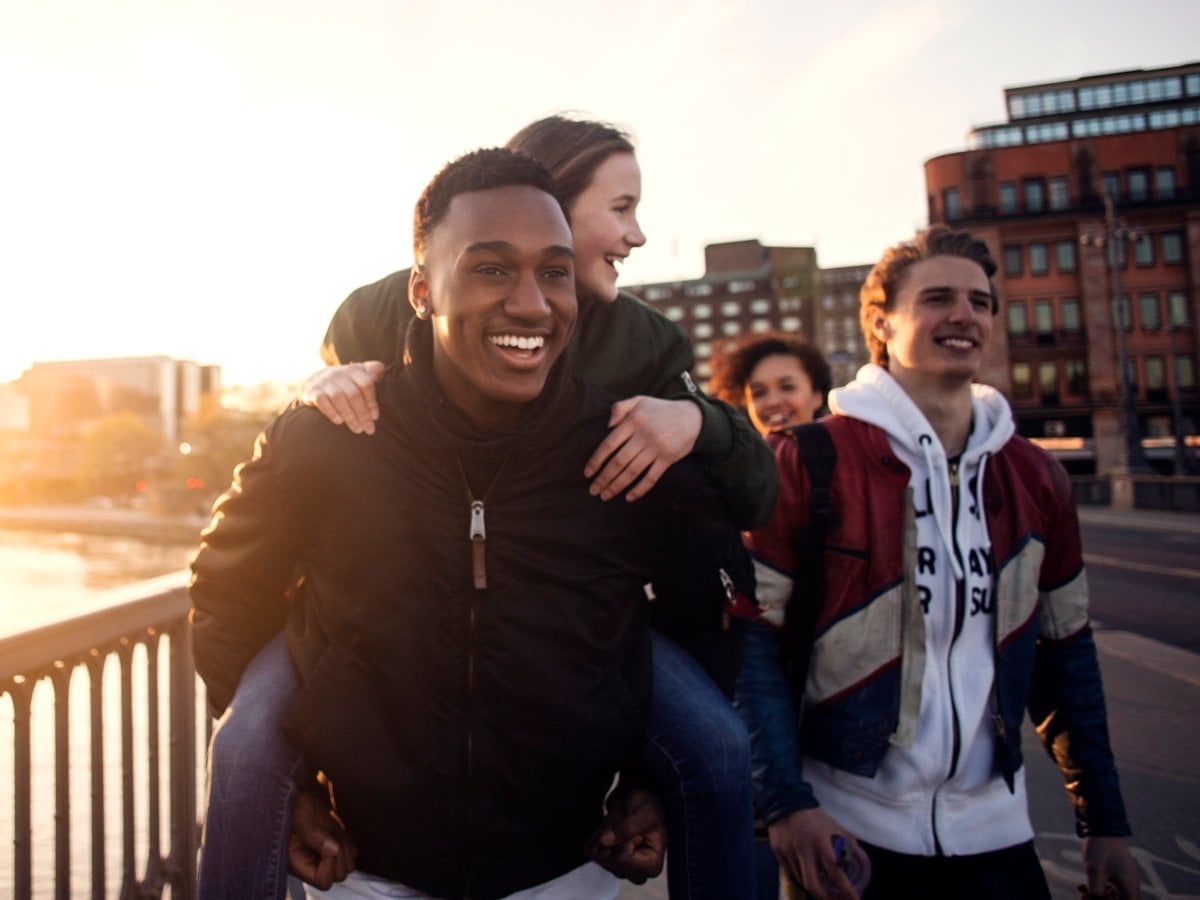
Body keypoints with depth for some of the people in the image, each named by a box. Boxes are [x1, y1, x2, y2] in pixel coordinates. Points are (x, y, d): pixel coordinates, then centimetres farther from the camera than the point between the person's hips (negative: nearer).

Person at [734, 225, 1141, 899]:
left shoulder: (1036, 476, 4)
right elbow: (750, 636, -12)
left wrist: (1103, 821, 11)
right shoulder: (809, 461, -12)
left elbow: (1065, 649, 11)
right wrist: (784, 803, -18)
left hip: (992, 829, 4)